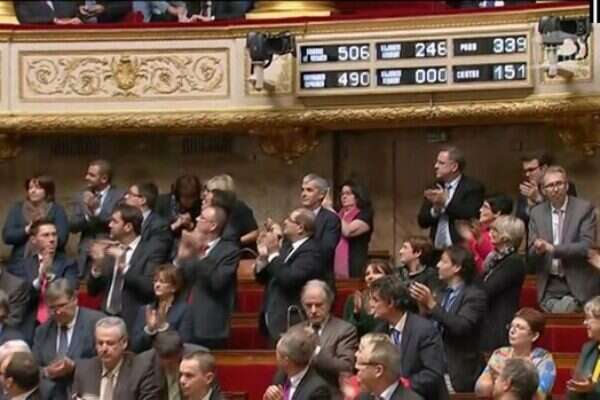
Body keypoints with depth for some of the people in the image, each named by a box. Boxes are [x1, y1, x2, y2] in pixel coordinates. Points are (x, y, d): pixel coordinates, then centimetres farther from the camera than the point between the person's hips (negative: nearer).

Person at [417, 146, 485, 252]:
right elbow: (422, 221, 10)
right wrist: (435, 210, -10)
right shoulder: (435, 188, 13)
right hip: (437, 250, 5)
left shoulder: (473, 188, -4)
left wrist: (446, 202, -16)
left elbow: (472, 216, -17)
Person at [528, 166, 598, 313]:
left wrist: (553, 248, -20)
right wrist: (538, 249, -17)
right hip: (549, 288, 3)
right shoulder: (536, 212, 7)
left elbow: (587, 246, -14)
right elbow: (531, 255, 7)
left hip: (578, 286, -3)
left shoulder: (584, 209, -4)